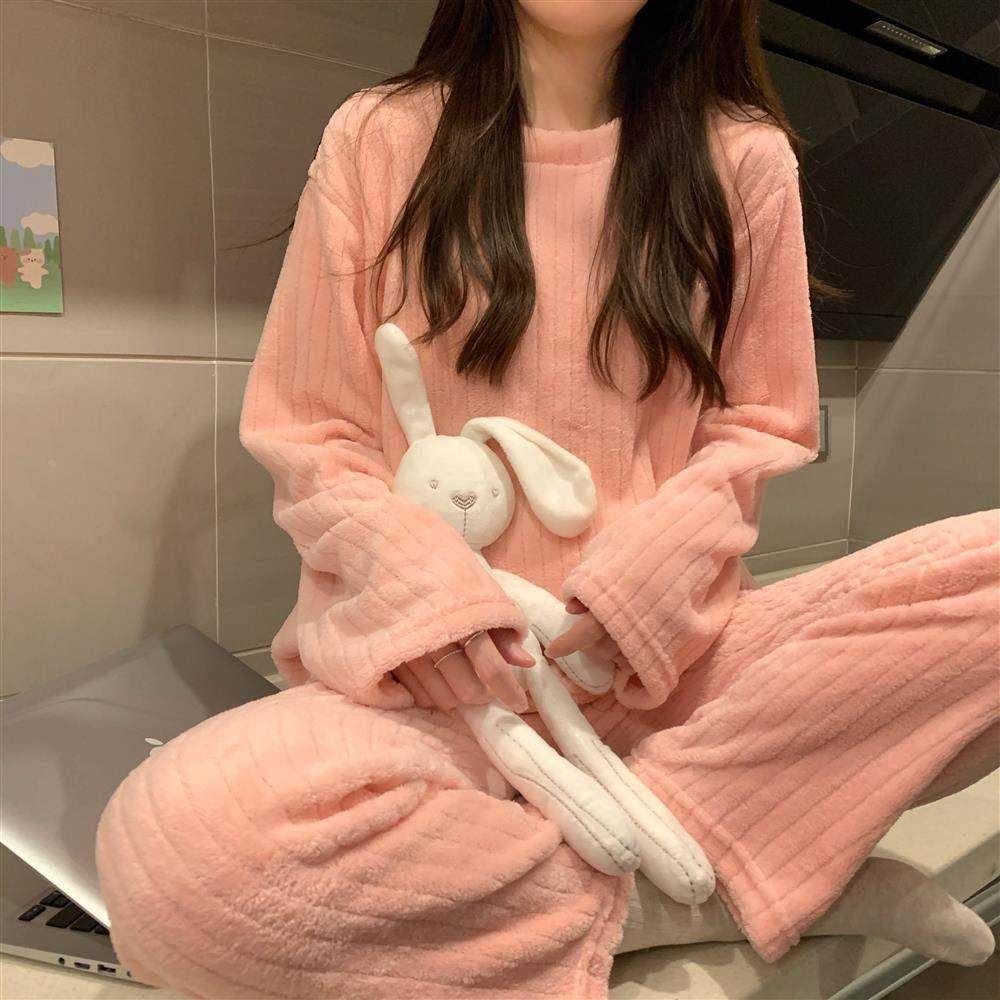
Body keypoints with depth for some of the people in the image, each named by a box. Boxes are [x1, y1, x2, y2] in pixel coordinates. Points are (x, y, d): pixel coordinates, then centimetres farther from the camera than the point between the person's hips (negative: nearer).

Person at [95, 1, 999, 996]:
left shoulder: (742, 158, 8)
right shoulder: (377, 139, 5)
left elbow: (759, 427, 10)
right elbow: (307, 438, 4)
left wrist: (646, 576, -10)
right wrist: (418, 581, -16)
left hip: (660, 660, 2)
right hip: (422, 672, 0)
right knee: (181, 835, -31)